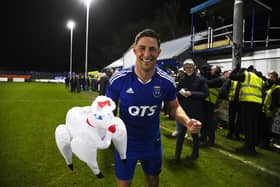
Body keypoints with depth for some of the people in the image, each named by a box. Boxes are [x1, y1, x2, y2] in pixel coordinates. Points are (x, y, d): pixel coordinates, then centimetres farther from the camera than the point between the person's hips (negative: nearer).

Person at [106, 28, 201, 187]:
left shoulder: (166, 82, -15)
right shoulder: (119, 79, -20)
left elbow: (175, 106, 2)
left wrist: (187, 121, -19)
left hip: (153, 143, 2)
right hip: (125, 144, -2)